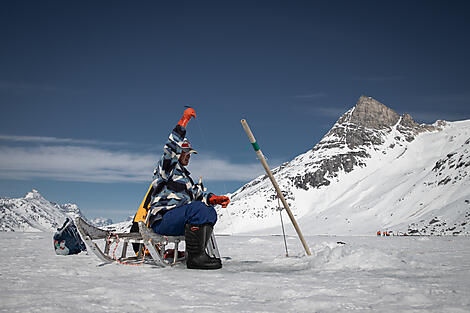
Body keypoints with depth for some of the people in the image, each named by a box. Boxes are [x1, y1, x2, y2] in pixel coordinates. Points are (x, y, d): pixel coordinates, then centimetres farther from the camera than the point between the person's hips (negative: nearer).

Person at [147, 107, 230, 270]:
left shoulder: (184, 175, 28)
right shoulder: (166, 167, 2)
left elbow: (197, 194, 21)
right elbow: (171, 148, -17)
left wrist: (214, 198, 0)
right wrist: (184, 121, -19)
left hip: (178, 217, 9)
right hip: (161, 220, -9)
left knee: (210, 212, -5)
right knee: (198, 208, -29)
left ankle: (196, 253, -10)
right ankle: (194, 257, -30)